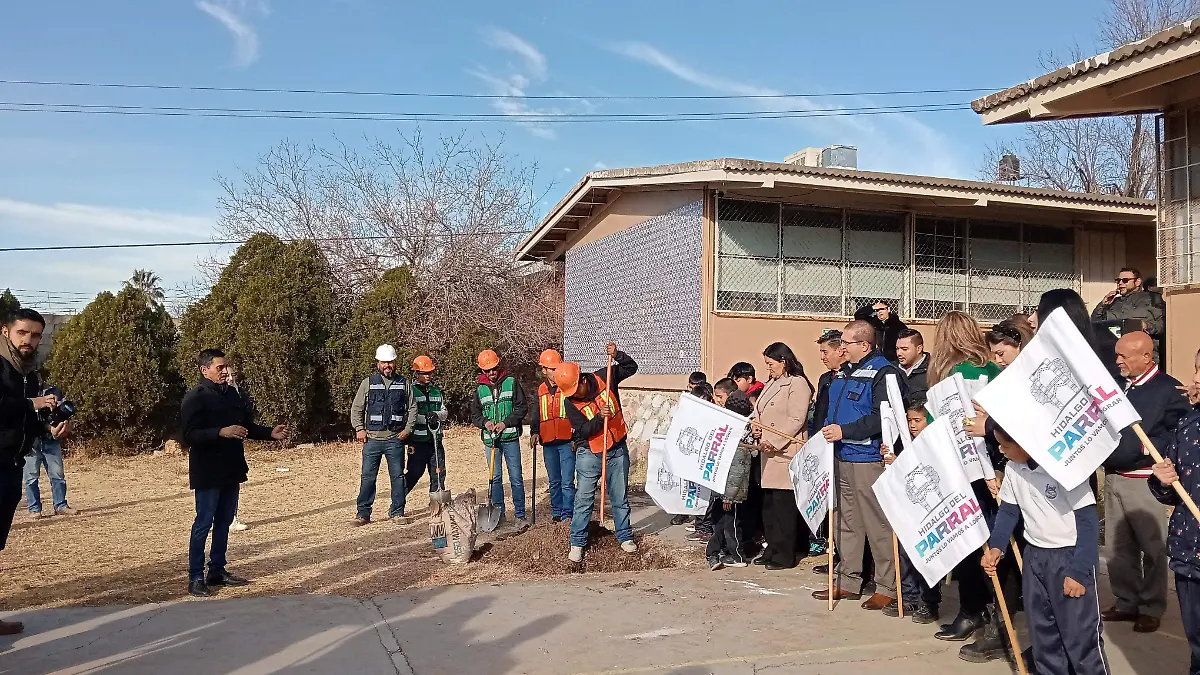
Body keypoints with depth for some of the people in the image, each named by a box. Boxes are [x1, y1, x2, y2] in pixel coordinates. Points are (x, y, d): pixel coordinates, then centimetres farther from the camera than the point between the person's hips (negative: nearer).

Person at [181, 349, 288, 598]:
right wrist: (221, 432, -30)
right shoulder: (195, 398, -11)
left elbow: (248, 426, 18)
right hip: (207, 472, -7)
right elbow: (190, 436, -20)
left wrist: (270, 433, 3)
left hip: (231, 470, 7)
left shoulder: (232, 394, 11)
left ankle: (217, 570, 25)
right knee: (203, 523, -1)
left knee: (224, 521, 14)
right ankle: (195, 577, 8)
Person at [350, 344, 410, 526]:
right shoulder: (368, 383, 7)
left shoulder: (404, 383, 9)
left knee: (397, 475, 3)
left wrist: (407, 429, -1)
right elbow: (356, 408, 9)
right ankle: (363, 514, 6)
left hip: (396, 438, 1)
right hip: (372, 438, 0)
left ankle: (397, 511, 13)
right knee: (367, 476, 0)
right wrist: (359, 429, -2)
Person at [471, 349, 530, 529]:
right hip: (490, 439, 3)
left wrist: (506, 423, -11)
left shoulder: (511, 382, 2)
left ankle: (520, 515, 3)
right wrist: (485, 422, -7)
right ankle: (499, 514, 18)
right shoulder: (480, 389, 8)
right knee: (495, 478, 8)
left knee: (516, 478, -3)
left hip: (510, 437, -3)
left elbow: (522, 407, 0)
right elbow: (474, 414, 13)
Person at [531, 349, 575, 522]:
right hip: (548, 443, 5)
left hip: (567, 442, -4)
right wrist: (535, 432, 2)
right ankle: (556, 512, 25)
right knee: (554, 481, 14)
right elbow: (537, 415, 18)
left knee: (567, 481, -7)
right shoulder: (541, 390, 10)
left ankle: (568, 514, 1)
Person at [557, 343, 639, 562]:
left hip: (617, 450, 1)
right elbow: (583, 431, -18)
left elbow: (632, 367, -1)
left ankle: (625, 537, 25)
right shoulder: (571, 403, -12)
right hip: (589, 454, -1)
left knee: (620, 498, 11)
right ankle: (577, 544, 11)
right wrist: (599, 417, -32)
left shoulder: (603, 378, -9)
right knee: (583, 500, 1)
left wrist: (617, 355, -19)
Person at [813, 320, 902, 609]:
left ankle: (886, 586, 8)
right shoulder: (844, 373, 16)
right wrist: (828, 429, 9)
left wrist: (844, 431, -21)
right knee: (847, 522, 15)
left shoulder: (884, 373, -11)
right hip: (842, 457, 9)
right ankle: (846, 581, 24)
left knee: (877, 525, -2)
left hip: (868, 459, -9)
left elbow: (882, 418, -21)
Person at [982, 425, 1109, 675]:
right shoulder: (1013, 468, -1)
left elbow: (1088, 521, -18)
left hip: (1071, 556, -7)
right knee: (1042, 632, 14)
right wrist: (996, 546, -2)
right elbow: (1008, 510, 12)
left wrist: (1079, 571, -18)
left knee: (1081, 635, -2)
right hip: (1034, 555, 7)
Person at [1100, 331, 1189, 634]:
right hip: (1112, 477, 7)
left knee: (1152, 548, 2)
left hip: (1144, 480, -7)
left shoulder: (1170, 389, -7)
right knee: (1118, 546, 13)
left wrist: (1148, 447, -24)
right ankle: (1126, 602, 24)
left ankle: (1152, 608, 14)